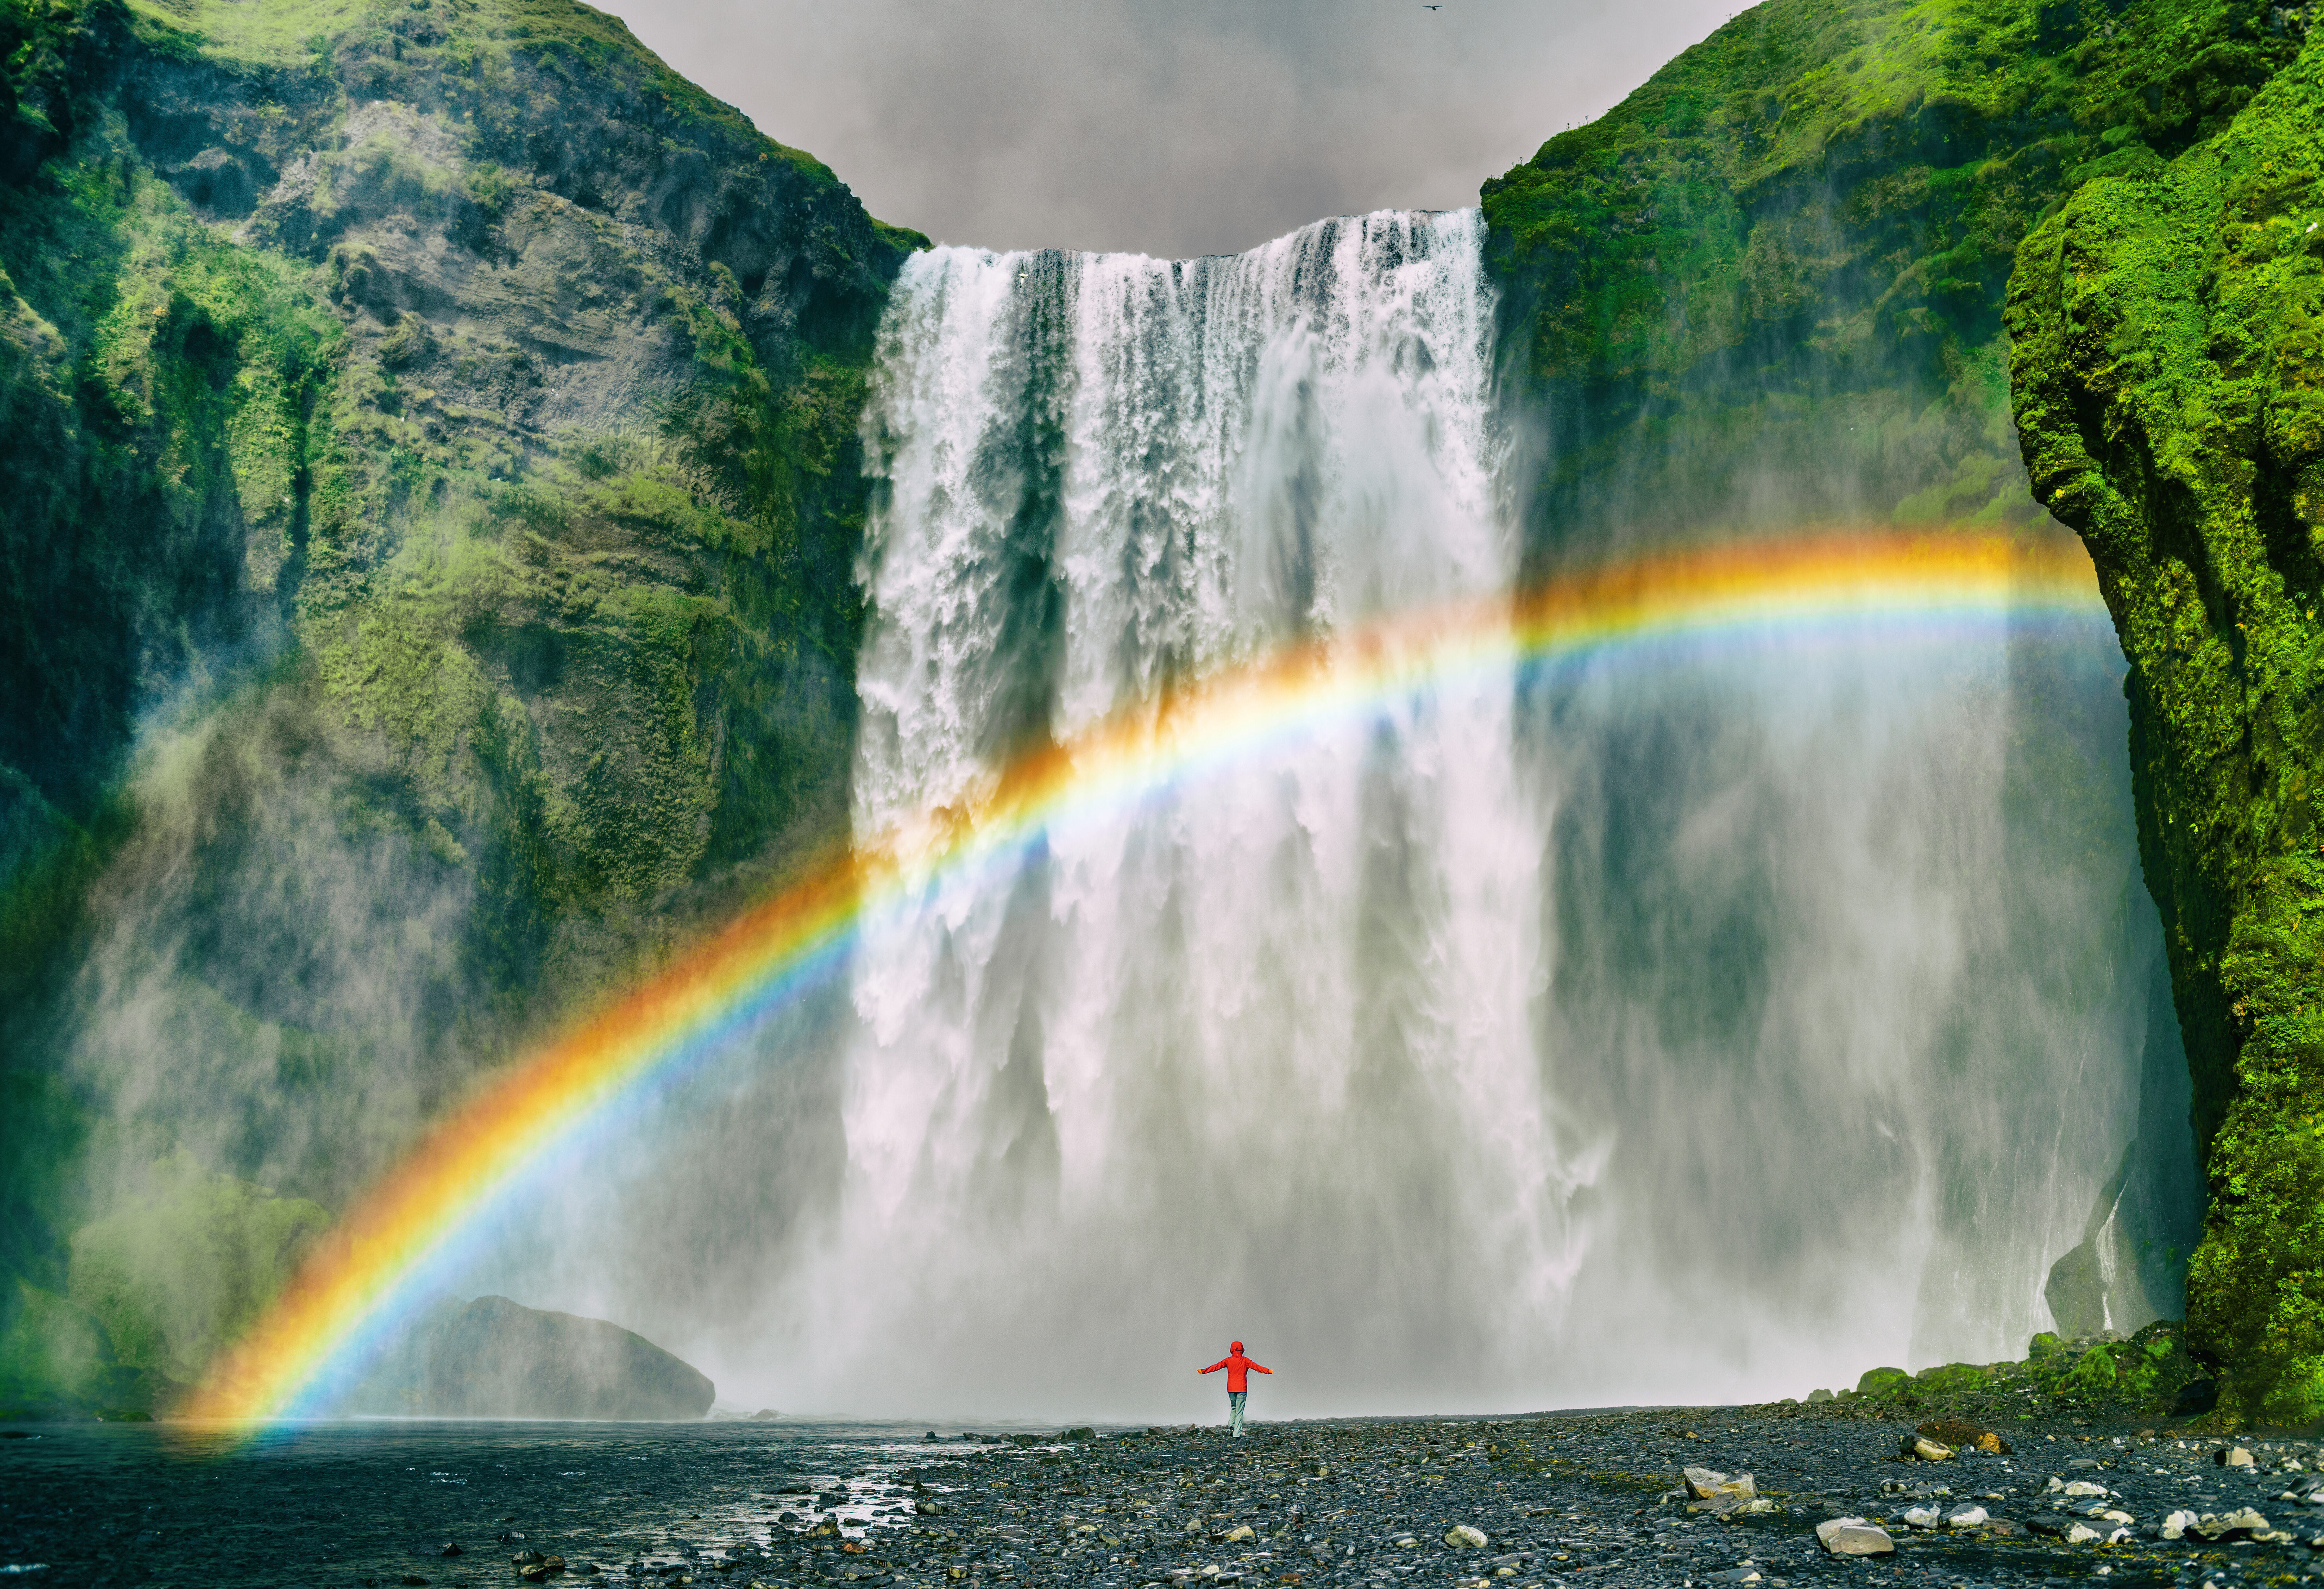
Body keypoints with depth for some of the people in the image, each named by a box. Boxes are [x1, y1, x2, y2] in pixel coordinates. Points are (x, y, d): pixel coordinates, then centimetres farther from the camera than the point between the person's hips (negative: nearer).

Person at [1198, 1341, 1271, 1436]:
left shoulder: (1228, 1360, 0)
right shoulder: (1245, 1361, -3)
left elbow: (1216, 1367, -4)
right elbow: (1256, 1367, -13)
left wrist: (1204, 1371, -2)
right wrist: (1267, 1371, -12)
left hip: (1231, 1389, 2)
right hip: (1242, 1389, -2)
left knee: (1234, 1407, 24)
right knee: (1239, 1412, 1)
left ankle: (1231, 1426, 6)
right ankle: (1237, 1434, -5)